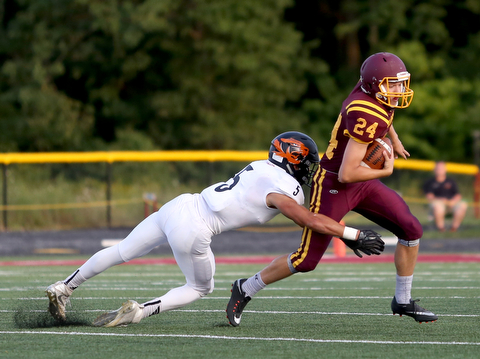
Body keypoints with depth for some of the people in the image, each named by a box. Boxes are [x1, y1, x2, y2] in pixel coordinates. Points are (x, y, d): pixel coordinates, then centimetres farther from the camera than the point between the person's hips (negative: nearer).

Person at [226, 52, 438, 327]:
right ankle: (246, 290, 17)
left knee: (412, 230, 1)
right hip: (333, 184, -9)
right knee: (307, 260, -3)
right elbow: (346, 174, -31)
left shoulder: (372, 89, -5)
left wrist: (393, 136, 31)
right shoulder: (366, 117, -31)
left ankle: (403, 301, 16)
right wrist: (385, 171, -16)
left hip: (363, 183, 9)